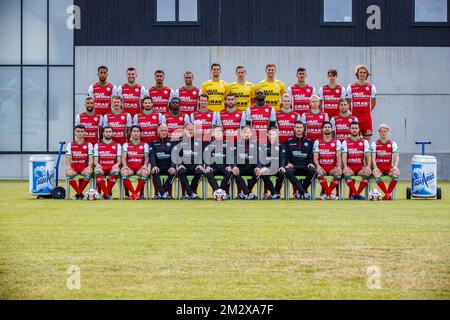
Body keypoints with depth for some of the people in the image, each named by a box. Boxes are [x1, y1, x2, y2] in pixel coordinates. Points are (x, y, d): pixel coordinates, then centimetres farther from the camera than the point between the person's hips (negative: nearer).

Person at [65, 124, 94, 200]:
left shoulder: (89, 145, 11)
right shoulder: (70, 145, 13)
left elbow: (90, 158, 1)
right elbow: (68, 158, 3)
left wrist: (89, 166, -20)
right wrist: (68, 166, -19)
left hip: (84, 167, 0)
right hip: (73, 166, 0)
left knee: (88, 172, -36)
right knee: (68, 173, -36)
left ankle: (78, 193, -22)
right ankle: (80, 193, -28)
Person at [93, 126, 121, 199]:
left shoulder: (117, 145, 15)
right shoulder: (97, 145, 15)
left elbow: (119, 160, 8)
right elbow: (95, 160, 7)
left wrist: (117, 164, -15)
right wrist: (97, 164, -16)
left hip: (112, 167, 0)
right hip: (101, 167, 0)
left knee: (116, 171, -37)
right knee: (97, 171, -38)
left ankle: (107, 192, -24)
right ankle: (107, 193, -36)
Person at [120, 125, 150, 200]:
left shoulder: (145, 145, 15)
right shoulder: (126, 145, 15)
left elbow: (146, 157, 4)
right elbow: (123, 157, 2)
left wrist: (145, 165, -19)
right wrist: (125, 165, -19)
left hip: (140, 167, 0)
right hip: (129, 167, 0)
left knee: (145, 172, -36)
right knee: (123, 171, -35)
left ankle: (135, 193, -25)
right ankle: (134, 194, -36)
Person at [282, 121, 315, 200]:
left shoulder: (309, 142, 18)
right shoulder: (289, 142, 16)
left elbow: (311, 156, 14)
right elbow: (286, 155, 10)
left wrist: (311, 163, -7)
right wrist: (288, 163, -10)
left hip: (305, 167, 1)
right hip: (293, 166, -1)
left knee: (312, 170, -34)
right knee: (288, 171, -36)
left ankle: (300, 192, -21)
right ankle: (304, 192, -36)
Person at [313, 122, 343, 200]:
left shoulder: (337, 142, 11)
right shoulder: (317, 142, 9)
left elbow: (338, 156, 0)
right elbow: (315, 157, 0)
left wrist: (339, 166, -20)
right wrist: (318, 166, -20)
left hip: (332, 167, 1)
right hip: (322, 167, -1)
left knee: (339, 173, -33)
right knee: (320, 173, -36)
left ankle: (325, 193, -23)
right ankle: (330, 194, -35)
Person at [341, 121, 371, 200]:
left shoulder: (364, 142, 11)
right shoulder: (345, 142, 9)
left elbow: (368, 155, 2)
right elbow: (344, 155, -3)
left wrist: (368, 166, -17)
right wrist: (345, 167, -22)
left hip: (361, 167, 1)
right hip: (350, 167, -1)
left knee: (367, 173, -32)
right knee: (346, 174, -36)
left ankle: (354, 194, -24)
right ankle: (357, 194, -31)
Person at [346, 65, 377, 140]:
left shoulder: (371, 87, 5)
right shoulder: (351, 87, 3)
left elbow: (373, 103, 12)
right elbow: (348, 102, 9)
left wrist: (368, 111, 6)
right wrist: (352, 112, 6)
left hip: (366, 116, 1)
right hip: (355, 116, -1)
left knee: (367, 137, 2)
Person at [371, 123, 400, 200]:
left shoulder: (393, 143, 8)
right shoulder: (374, 144, 6)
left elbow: (396, 156, -2)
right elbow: (373, 157, -4)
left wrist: (395, 166, -22)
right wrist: (375, 167, -22)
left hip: (389, 167, 1)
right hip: (378, 167, -1)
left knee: (396, 173, -33)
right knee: (376, 174, -37)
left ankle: (387, 194, -22)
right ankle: (387, 194, -33)